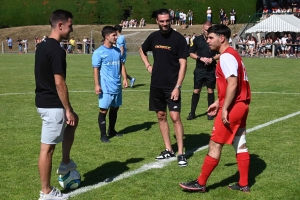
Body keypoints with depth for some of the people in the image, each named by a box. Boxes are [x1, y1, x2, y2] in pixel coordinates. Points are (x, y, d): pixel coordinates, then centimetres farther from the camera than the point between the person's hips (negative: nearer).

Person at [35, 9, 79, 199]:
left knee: (73, 122, 29)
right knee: (47, 147, -2)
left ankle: (66, 163, 34)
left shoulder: (42, 46, 10)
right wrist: (68, 110, -15)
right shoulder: (56, 50, -20)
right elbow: (59, 83, -22)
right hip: (53, 105, -10)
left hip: (44, 101, 10)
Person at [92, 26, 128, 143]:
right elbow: (96, 70, -9)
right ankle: (103, 135, 6)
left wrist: (124, 78, 4)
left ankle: (111, 130, 32)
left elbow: (121, 65, 15)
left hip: (117, 86, 7)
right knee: (103, 110, -3)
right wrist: (97, 85, -15)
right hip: (106, 88, -6)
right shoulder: (99, 52, -8)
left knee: (115, 108, 16)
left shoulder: (117, 51, 10)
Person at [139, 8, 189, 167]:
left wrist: (177, 86, -18)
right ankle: (168, 150, 20)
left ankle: (181, 153, -2)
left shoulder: (178, 38, -10)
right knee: (161, 116, 9)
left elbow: (183, 64, -12)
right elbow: (142, 50, 26)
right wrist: (148, 65, 10)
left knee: (175, 117, -9)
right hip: (156, 84, 5)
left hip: (172, 85, -5)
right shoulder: (153, 37, 4)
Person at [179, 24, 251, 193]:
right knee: (240, 145, 12)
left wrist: (224, 108, -23)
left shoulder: (226, 56, -15)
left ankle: (201, 183, 3)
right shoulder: (232, 55, 16)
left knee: (215, 144, -4)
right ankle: (244, 184, 18)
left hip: (233, 107, -10)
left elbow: (232, 84, -24)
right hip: (241, 105, 10)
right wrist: (218, 102, 21)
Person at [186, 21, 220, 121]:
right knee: (196, 90, 1)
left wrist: (212, 59, -13)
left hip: (211, 69, 0)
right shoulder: (197, 40, 1)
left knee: (210, 90, 4)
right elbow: (191, 53, 3)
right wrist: (201, 58, -12)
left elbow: (220, 54, 5)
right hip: (199, 69, 0)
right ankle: (192, 112, 8)